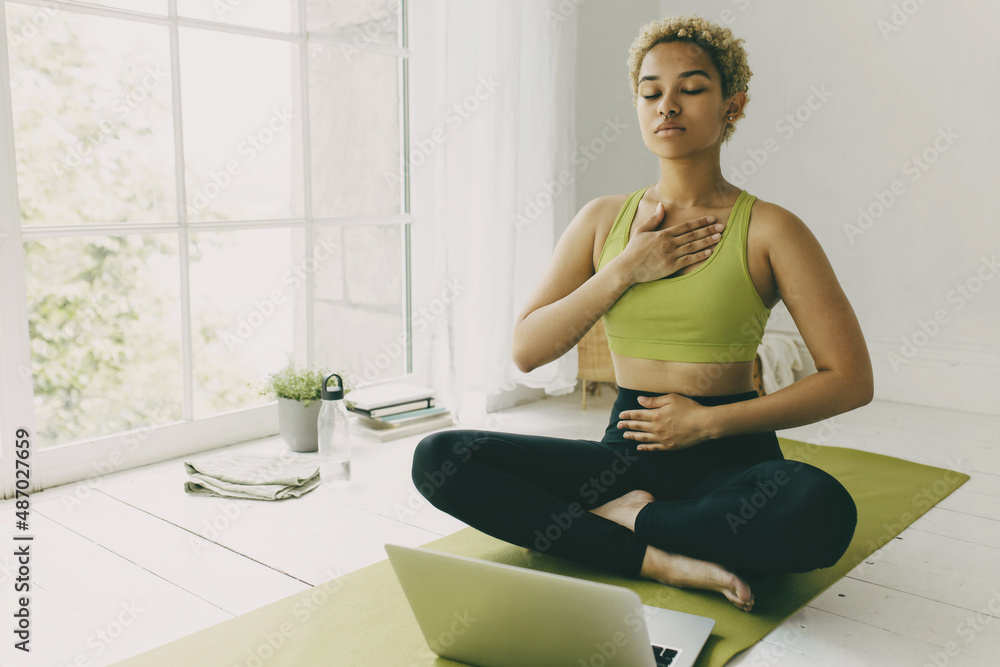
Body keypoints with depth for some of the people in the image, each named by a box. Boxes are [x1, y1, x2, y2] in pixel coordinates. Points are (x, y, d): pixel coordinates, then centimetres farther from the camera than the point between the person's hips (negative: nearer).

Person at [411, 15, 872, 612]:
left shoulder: (768, 229, -3)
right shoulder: (604, 219, 7)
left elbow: (852, 379, -6)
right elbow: (526, 351, 1)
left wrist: (708, 421, -11)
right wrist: (626, 269, -9)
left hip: (729, 458, -2)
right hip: (627, 451, 3)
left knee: (821, 509, -37)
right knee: (437, 458, -16)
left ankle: (621, 518, -12)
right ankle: (659, 557, -19)